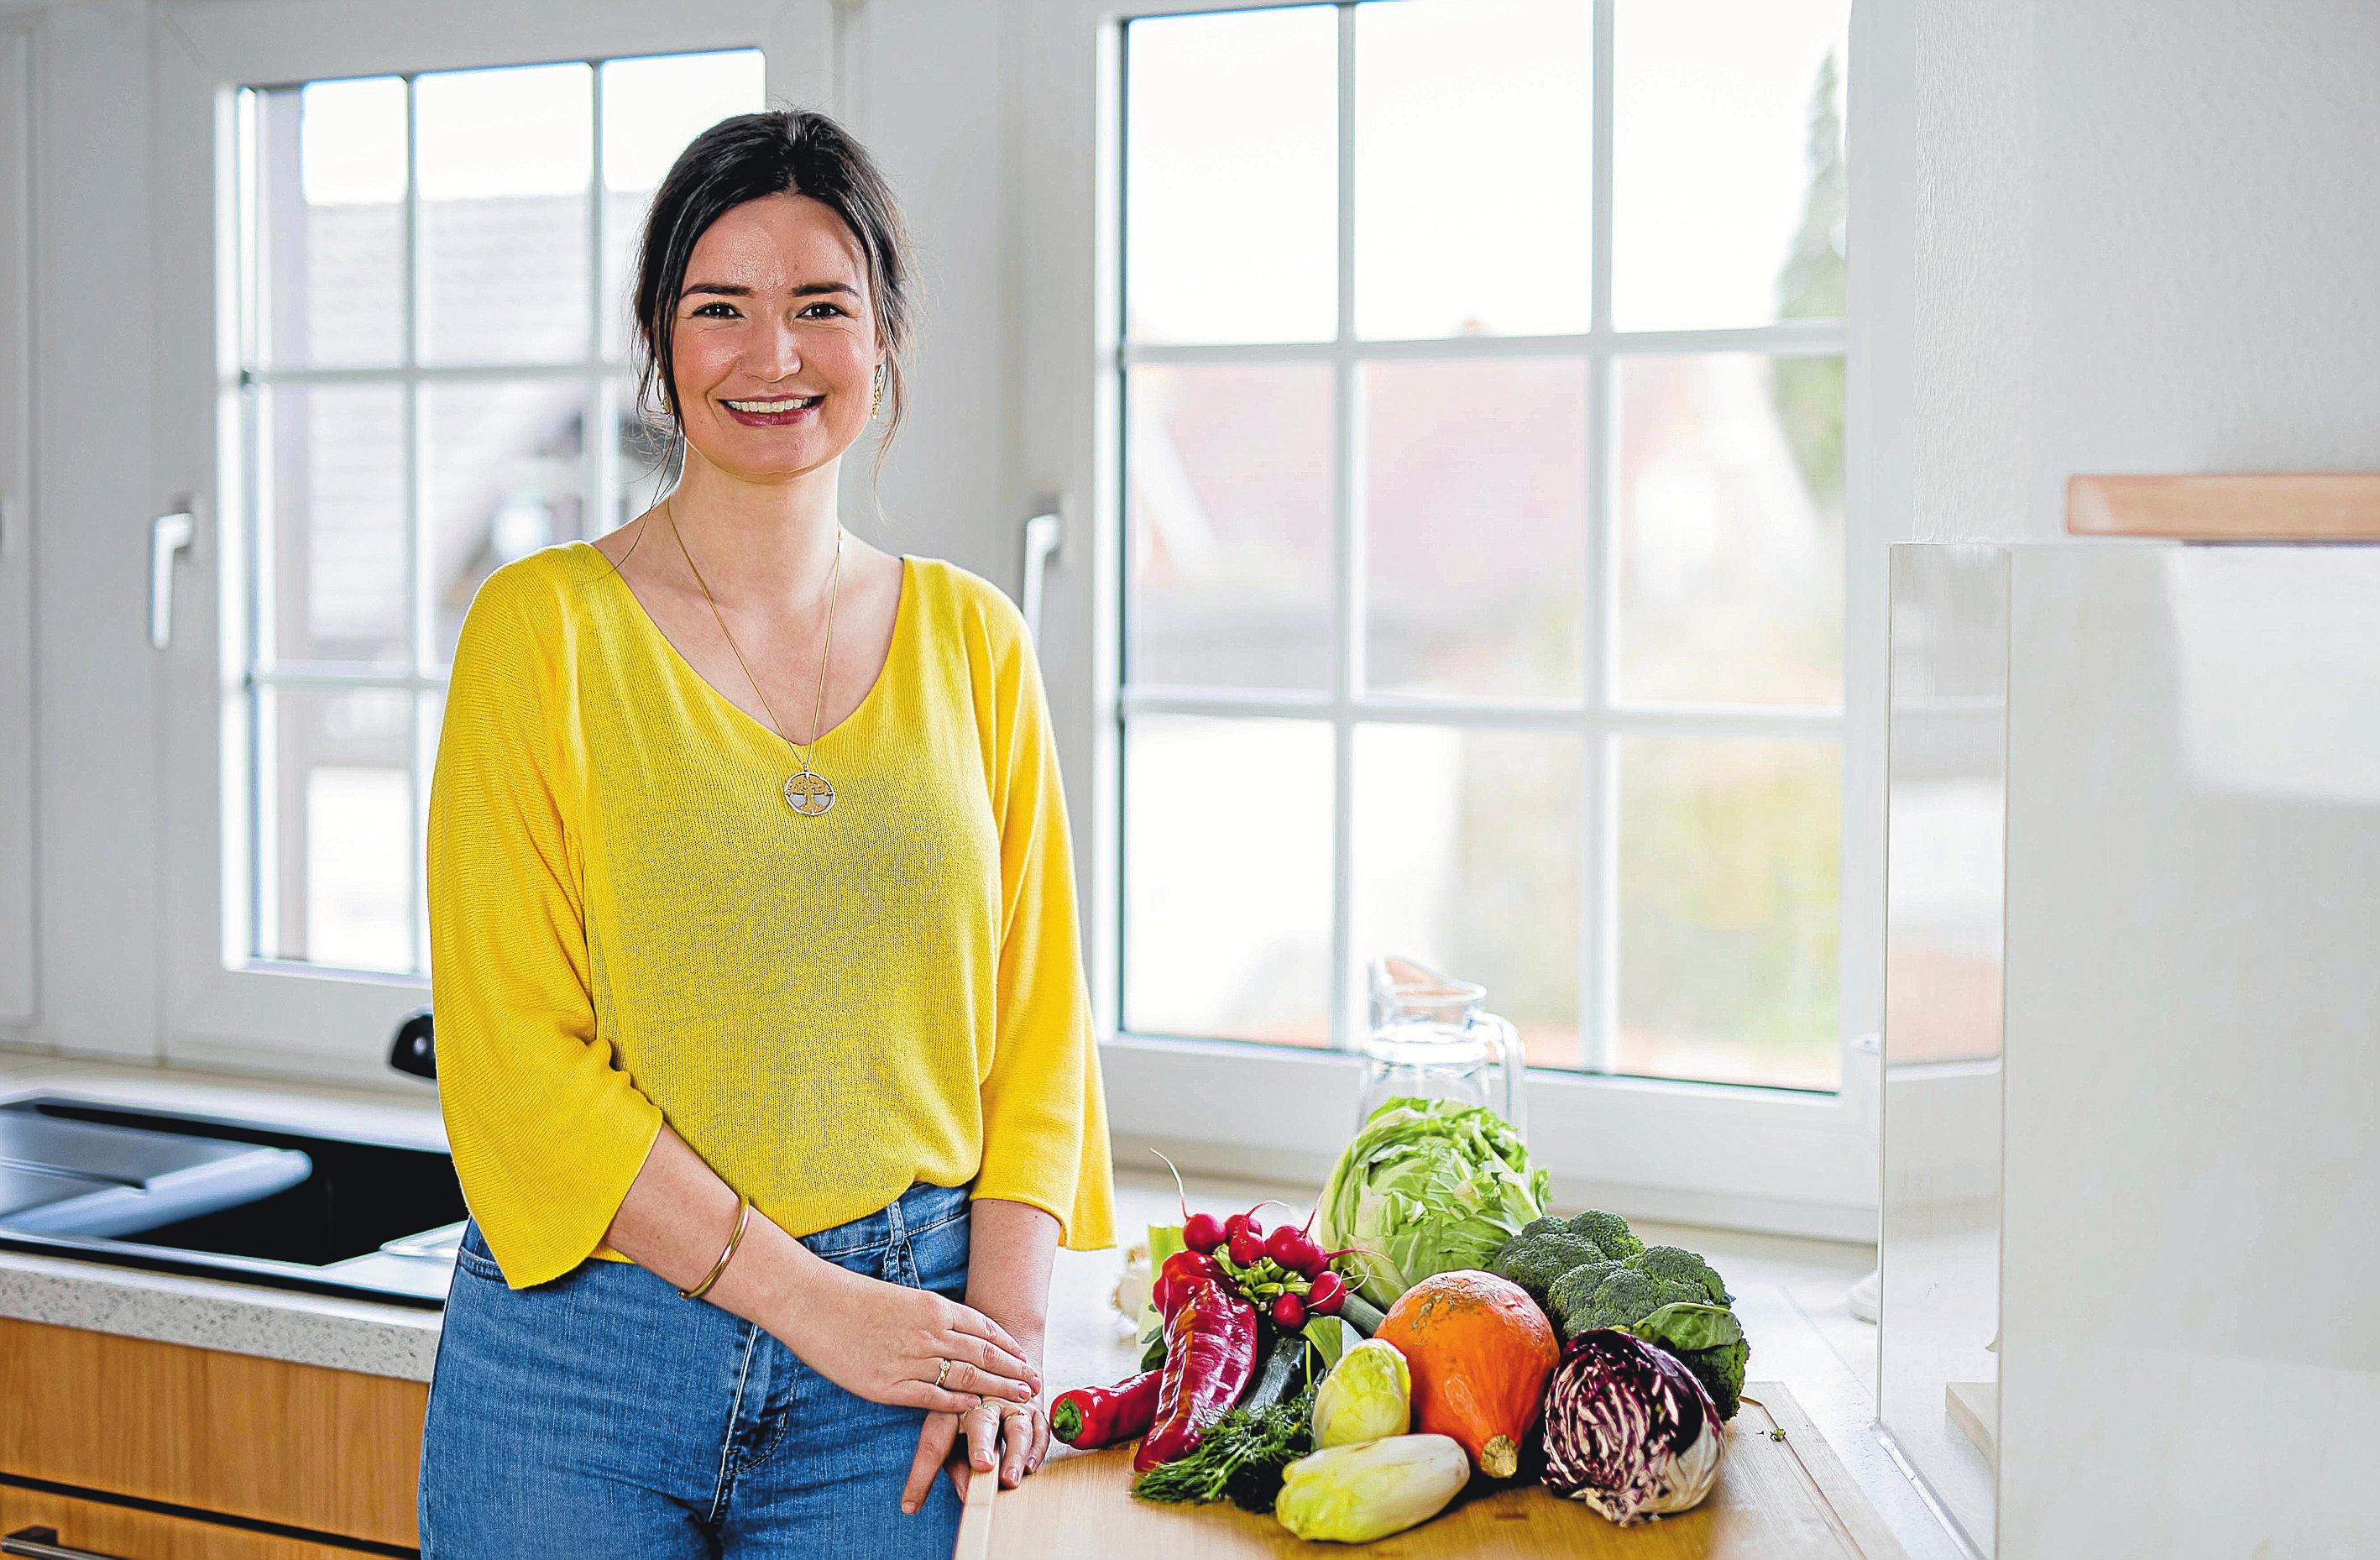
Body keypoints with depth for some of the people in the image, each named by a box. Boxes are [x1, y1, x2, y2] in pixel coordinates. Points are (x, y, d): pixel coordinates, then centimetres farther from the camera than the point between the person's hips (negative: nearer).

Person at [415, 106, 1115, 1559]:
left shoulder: (972, 640, 6)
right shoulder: (546, 625, -4)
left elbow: (1037, 1017, 7)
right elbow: (514, 1053, -8)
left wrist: (1009, 1323, -6)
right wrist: (810, 1300, -13)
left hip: (892, 1377, 2)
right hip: (589, 1354, -2)